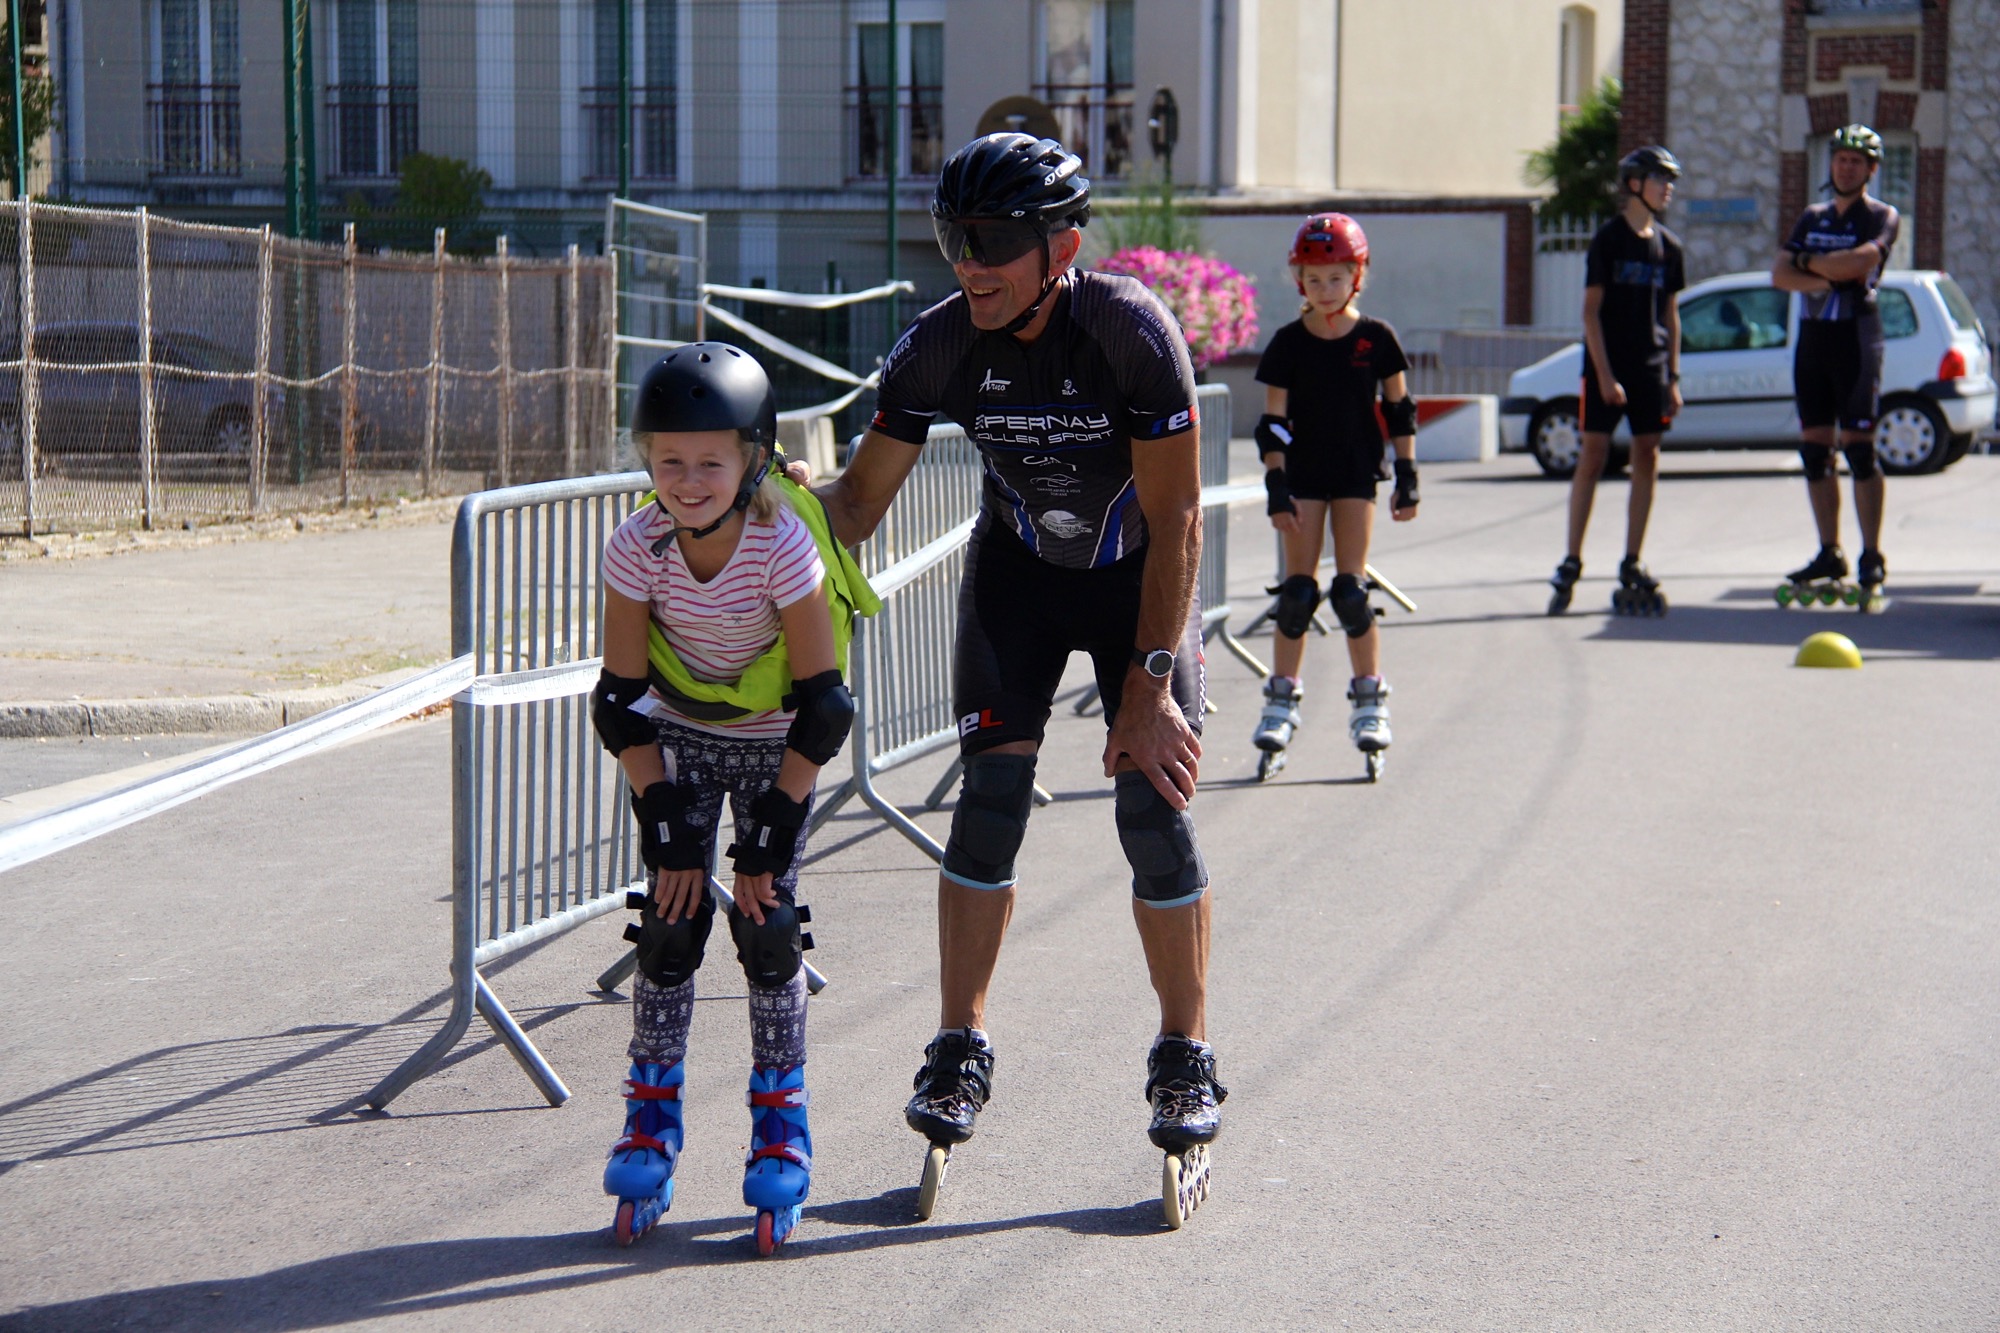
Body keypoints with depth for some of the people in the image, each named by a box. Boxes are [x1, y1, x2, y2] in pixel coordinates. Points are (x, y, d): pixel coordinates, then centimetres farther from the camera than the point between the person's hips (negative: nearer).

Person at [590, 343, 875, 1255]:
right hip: (679, 738, 2)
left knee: (769, 931, -8)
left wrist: (769, 836, -20)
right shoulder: (638, 548, -21)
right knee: (670, 925, -6)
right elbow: (620, 700, -12)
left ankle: (780, 1119, 8)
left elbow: (822, 706, -21)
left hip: (774, 745, -2)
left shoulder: (785, 547, -28)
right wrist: (664, 825, -15)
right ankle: (652, 1115, 8)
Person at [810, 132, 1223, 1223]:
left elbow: (1174, 521, -24)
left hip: (1140, 574, -2)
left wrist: (1149, 685, -26)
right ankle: (959, 1053, 0)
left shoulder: (1132, 333, -30)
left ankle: (1185, 1061, 5)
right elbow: (861, 499, -11)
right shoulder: (939, 345, -21)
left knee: (1154, 804, -10)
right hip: (1017, 569, 2)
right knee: (992, 789, -10)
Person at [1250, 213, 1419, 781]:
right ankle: (1283, 699, 8)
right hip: (1303, 475, 1)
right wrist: (1277, 486, -10)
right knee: (1298, 590, -2)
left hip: (1356, 475, 0)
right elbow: (1274, 422, -3)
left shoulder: (1376, 339, -3)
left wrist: (1408, 477, 3)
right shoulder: (1288, 344, -4)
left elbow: (1400, 410, 5)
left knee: (1350, 589, -4)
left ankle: (1370, 700, 7)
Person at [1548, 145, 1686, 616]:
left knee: (1647, 460, 3)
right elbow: (1591, 310, -7)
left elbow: (1670, 315, 15)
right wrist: (1605, 374, -14)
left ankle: (1632, 566, 9)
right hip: (1607, 366, -5)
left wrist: (1673, 377, 8)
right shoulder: (1609, 239, -4)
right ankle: (1570, 565, 0)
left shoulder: (1668, 246, 11)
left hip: (1651, 367, 5)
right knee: (1593, 458, -5)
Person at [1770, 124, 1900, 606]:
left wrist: (1810, 261, -5)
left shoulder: (1882, 217, 0)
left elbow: (1860, 261, -19)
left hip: (1855, 337, -6)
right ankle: (1829, 554, 13)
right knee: (1814, 450, 6)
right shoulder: (1813, 217, 17)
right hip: (1811, 337, 6)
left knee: (1858, 448, -9)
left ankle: (1872, 558, -6)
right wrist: (1824, 279, -11)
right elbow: (1780, 274, 6)